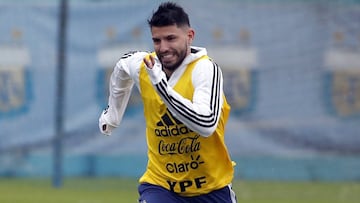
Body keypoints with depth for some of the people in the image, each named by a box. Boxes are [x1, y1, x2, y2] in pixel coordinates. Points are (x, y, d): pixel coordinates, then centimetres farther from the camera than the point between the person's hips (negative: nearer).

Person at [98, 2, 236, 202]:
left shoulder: (205, 69, -20)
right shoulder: (140, 66, -6)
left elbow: (206, 124, -36)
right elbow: (123, 67, 22)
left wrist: (161, 84, -37)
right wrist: (112, 115, 30)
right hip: (161, 184, 2)